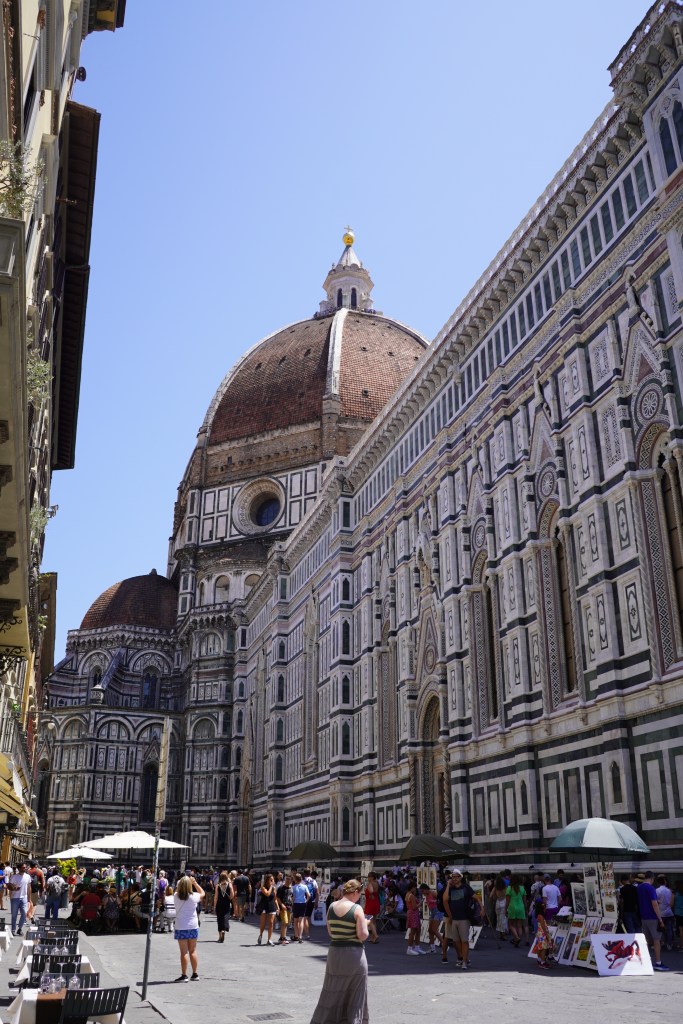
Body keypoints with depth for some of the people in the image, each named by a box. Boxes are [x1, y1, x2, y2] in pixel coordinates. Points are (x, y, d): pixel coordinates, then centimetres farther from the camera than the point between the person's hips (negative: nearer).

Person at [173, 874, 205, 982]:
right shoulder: (194, 896, -8)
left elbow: (177, 890, 16)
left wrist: (182, 881, 8)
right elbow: (202, 893, 12)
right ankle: (195, 975, 17)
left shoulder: (176, 896, -7)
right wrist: (195, 882, 10)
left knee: (184, 952, 0)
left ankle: (184, 975, 0)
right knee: (193, 951, 11)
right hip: (193, 926, 1)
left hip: (181, 928, -1)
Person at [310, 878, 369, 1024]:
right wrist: (365, 924, 2)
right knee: (354, 996, 10)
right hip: (354, 954, -5)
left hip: (335, 953, 5)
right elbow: (362, 936, -16)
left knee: (333, 993, 17)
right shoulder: (357, 909, -13)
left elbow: (330, 932, 9)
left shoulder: (332, 907, 2)